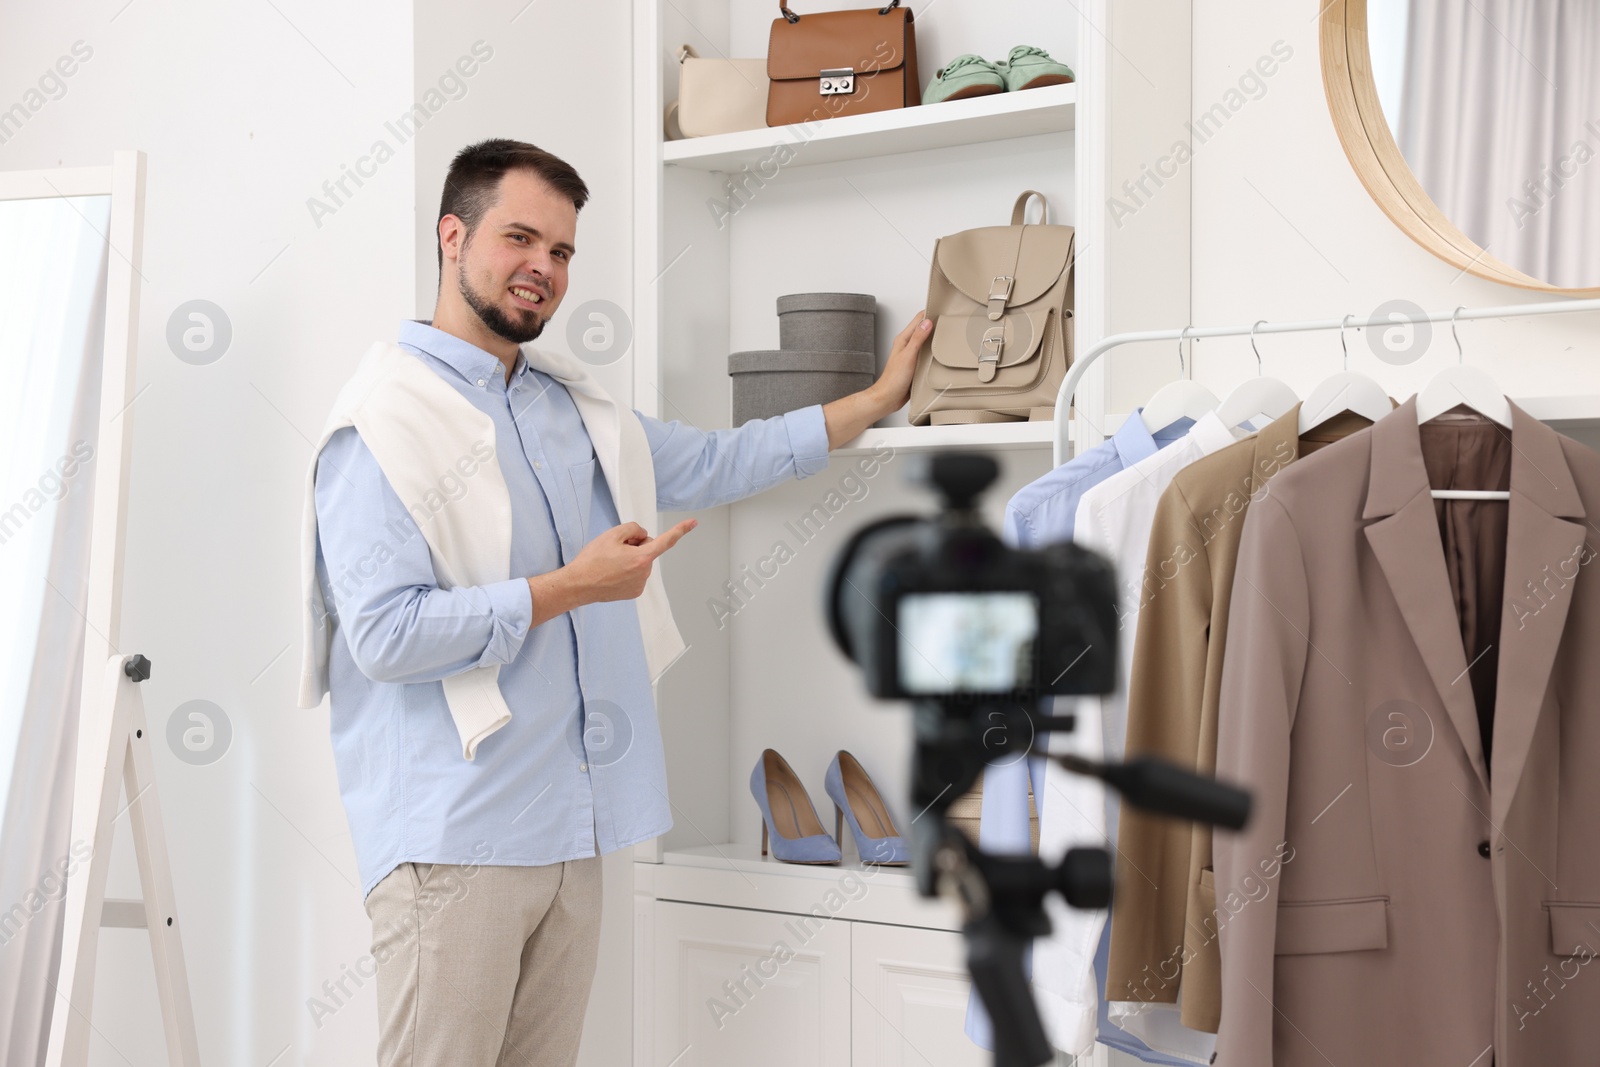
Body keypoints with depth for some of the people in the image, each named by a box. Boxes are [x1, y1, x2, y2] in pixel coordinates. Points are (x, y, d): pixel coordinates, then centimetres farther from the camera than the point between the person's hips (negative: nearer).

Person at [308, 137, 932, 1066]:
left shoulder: (572, 412, 16)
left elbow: (713, 464, 27)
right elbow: (385, 634, -18)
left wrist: (880, 398, 27)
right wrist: (570, 589, -14)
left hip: (571, 835, 8)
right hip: (454, 840, -7)